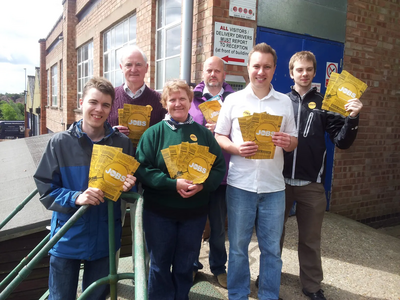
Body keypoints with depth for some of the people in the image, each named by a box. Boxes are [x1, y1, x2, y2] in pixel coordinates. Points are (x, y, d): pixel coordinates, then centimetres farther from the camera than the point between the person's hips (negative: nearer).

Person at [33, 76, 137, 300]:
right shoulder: (60, 142, -6)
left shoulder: (123, 143, -3)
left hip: (105, 239, 1)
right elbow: (46, 189, -6)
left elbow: (132, 186, 5)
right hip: (67, 239, -1)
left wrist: (129, 186, -18)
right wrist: (75, 198, -24)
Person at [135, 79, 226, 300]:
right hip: (159, 211, -2)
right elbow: (142, 169, -12)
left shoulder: (203, 133, 3)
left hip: (195, 211, 2)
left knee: (186, 264, 17)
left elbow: (219, 166, 0)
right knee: (160, 263, 13)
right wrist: (173, 184, -24)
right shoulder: (153, 133, -3)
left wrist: (203, 185, -18)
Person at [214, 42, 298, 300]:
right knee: (238, 245, 10)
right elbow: (219, 137, 3)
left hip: (274, 185, 2)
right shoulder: (233, 100, 3)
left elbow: (294, 141, 10)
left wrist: (287, 142, -13)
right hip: (240, 184, -1)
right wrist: (237, 148, -17)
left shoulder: (285, 102, 9)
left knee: (272, 247, 11)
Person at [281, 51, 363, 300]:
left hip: (311, 183, 0)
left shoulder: (324, 104, 3)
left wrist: (353, 118, -17)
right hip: (280, 180, 0)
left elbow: (342, 141, -2)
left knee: (311, 239, 13)